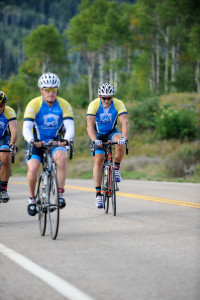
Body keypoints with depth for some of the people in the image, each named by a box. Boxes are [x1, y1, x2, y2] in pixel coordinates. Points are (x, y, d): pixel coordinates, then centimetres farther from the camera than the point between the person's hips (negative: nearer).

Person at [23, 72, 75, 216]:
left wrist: (66, 139, -41)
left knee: (61, 157, -32)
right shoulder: (34, 104, -15)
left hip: (55, 141, 1)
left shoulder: (64, 105, -10)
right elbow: (26, 128, -22)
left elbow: (70, 127, -18)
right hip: (36, 143, -1)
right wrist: (32, 140, -44)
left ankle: (60, 194, -23)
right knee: (33, 168, -23)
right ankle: (32, 198, 4)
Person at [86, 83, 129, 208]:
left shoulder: (119, 104, -22)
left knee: (120, 144, -32)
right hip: (98, 134, -1)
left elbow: (125, 122, -32)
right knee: (98, 160, -13)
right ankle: (98, 194, -11)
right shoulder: (94, 105, -24)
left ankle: (116, 168, -7)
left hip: (112, 131, 1)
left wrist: (124, 137, -49)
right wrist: (94, 140, -49)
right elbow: (90, 125, -33)